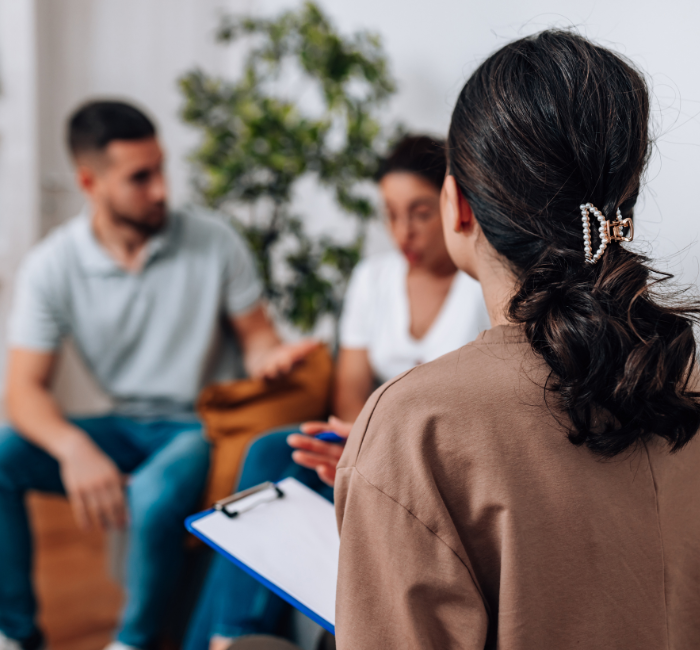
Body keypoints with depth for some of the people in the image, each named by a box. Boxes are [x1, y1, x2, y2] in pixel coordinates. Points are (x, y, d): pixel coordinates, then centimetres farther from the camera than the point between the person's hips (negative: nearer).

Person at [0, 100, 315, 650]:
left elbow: (256, 337, 1)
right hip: (128, 425, 3)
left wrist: (270, 357, -26)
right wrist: (74, 449, -30)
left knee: (155, 496, -35)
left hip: (206, 423, -2)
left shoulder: (214, 243, -8)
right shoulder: (52, 266, -6)